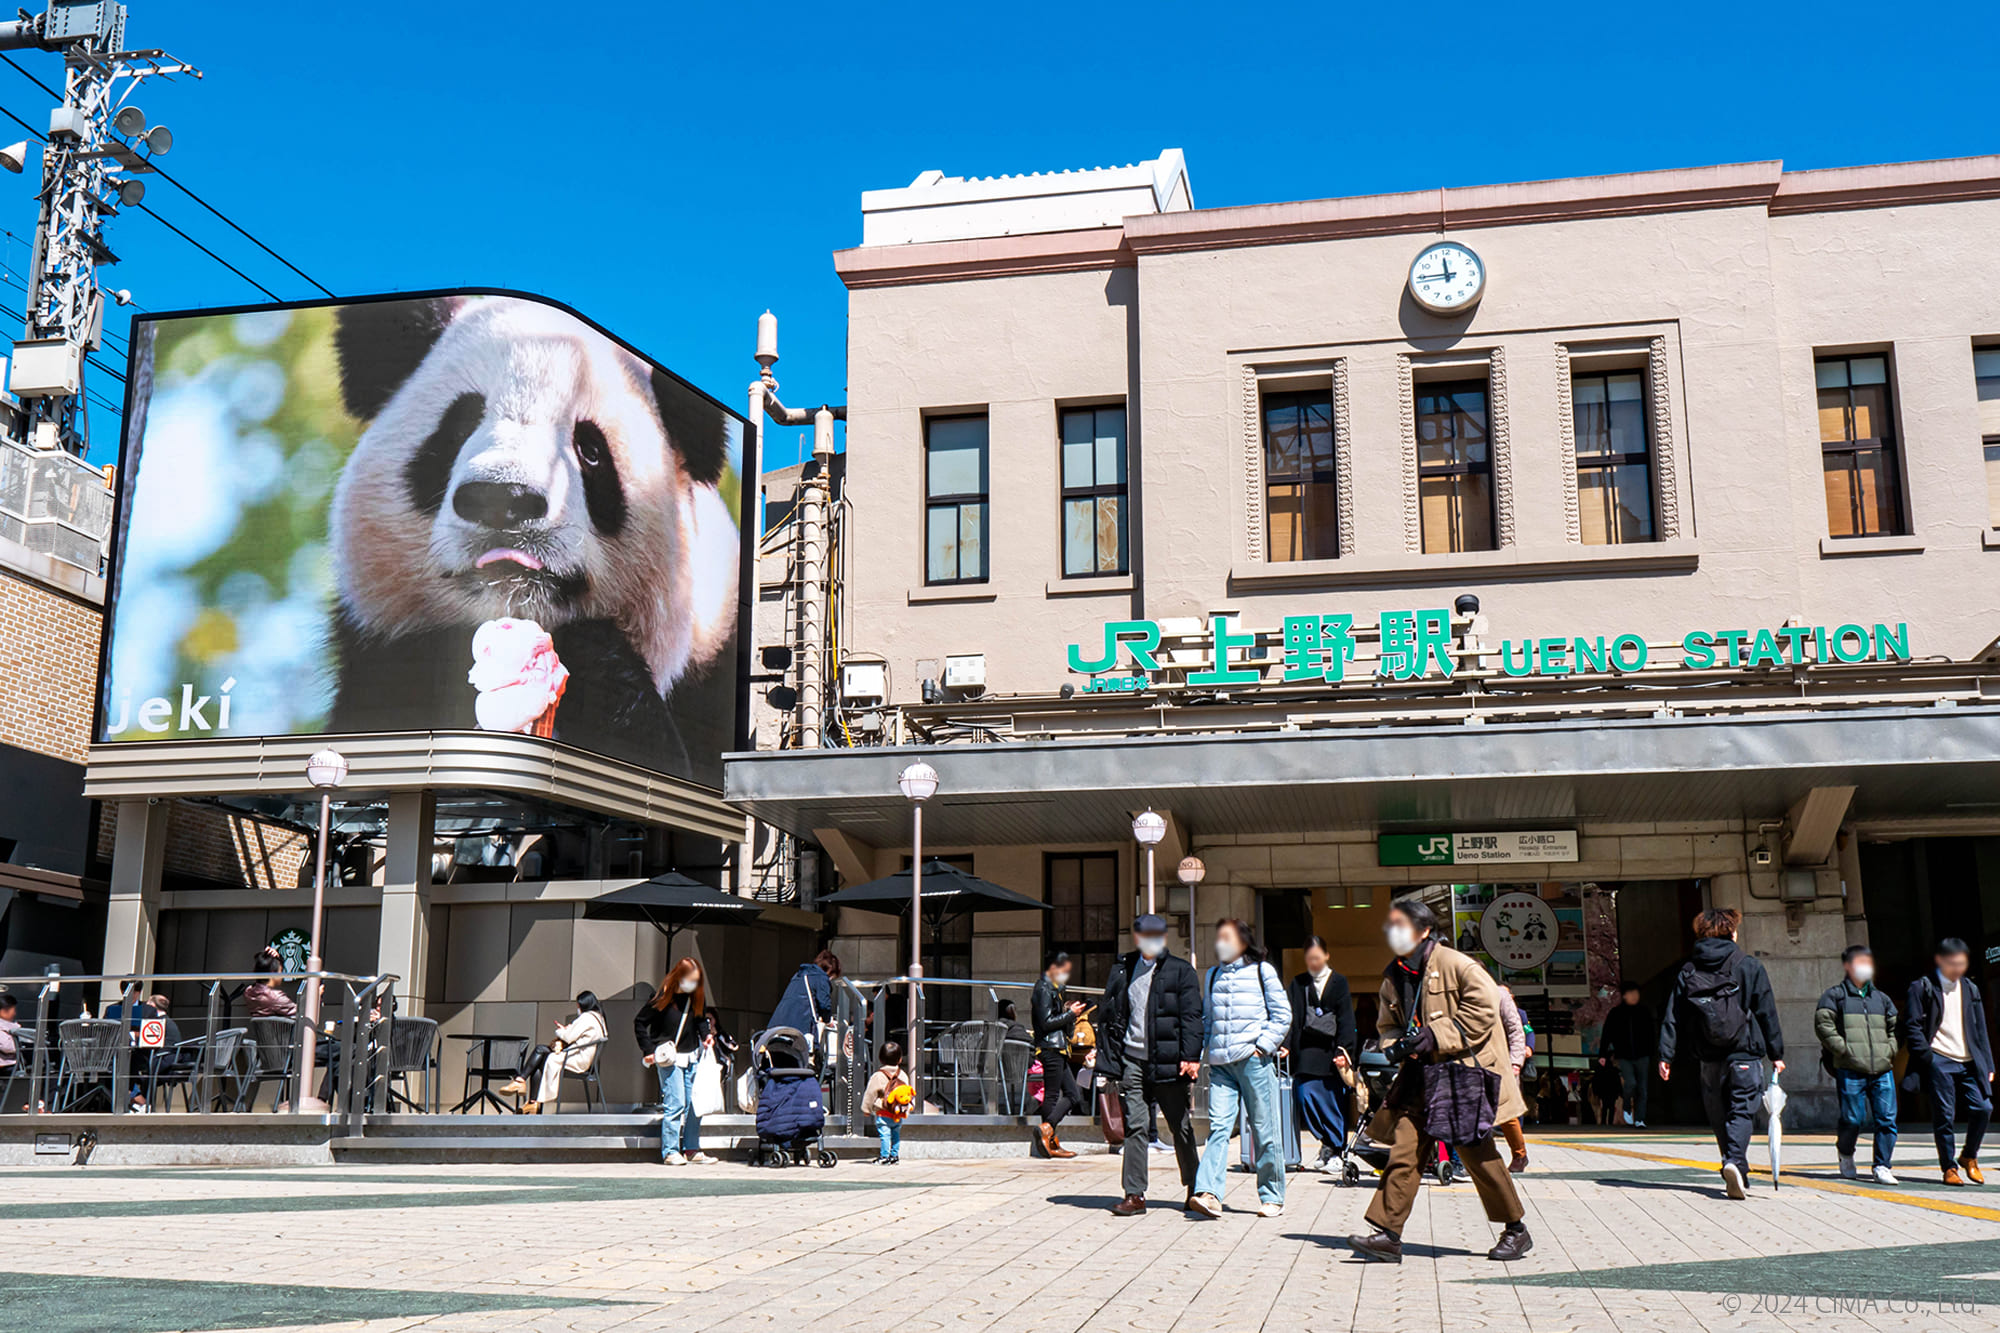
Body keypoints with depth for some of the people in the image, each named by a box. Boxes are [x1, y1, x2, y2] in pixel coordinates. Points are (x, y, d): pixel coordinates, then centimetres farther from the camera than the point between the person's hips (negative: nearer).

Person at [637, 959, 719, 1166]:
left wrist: (707, 1035, 0)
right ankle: (670, 1151, -2)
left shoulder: (697, 997, 3)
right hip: (669, 1058, -6)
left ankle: (692, 1149, 14)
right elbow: (640, 1023, -4)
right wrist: (650, 1050, -10)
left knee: (695, 1103, 6)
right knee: (675, 1103, -10)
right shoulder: (663, 999, -12)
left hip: (692, 1056, 6)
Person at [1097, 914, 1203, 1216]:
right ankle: (1135, 1194, 2)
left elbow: (1191, 1017, -3)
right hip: (1131, 1059, 2)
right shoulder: (1121, 970, 11)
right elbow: (1108, 1015, 12)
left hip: (1167, 1061, -2)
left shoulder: (1181, 971, 2)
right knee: (1135, 1126, -2)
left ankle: (1195, 1190, 23)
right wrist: (1106, 1060, 6)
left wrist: (1191, 1057, -13)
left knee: (1181, 1128, 8)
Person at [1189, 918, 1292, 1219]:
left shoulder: (1263, 971, 5)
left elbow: (1282, 1015, 3)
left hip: (1253, 1059, -3)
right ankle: (1208, 1193, -19)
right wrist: (1207, 1050, 11)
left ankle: (1272, 1197, 10)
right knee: (1218, 1126, -9)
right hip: (1220, 1063, 3)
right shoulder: (1212, 976, 19)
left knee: (1264, 1130, 0)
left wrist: (1263, 1045, -6)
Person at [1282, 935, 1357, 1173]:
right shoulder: (1298, 983, 12)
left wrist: (1344, 1050, -10)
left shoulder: (1339, 982, 7)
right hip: (1306, 1053, 2)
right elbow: (1292, 1017, 7)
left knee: (1334, 1103, 0)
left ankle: (1333, 1148, 11)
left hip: (1330, 1053, -1)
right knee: (1306, 1096, -9)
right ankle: (1329, 1143, 3)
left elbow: (1346, 1019, 1)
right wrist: (1286, 1045, -6)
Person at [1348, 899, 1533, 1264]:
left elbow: (1484, 1006, -16)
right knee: (1405, 1148, -4)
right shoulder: (1394, 977, 9)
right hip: (1422, 1075, 6)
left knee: (1475, 1150, -1)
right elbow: (1387, 1024, 21)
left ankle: (1516, 1231, 17)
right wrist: (1396, 1046, -3)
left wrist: (1436, 1037, -18)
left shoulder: (1455, 964, -12)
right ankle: (1387, 1234, -5)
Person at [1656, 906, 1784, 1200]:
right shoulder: (1749, 966, -1)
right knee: (1741, 1112, -3)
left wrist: (1666, 1055, 3)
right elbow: (1767, 1013, 1)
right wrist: (1776, 1053, 6)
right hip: (1745, 1055, -2)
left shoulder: (1688, 970, 6)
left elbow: (1672, 1017, 2)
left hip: (1710, 1060, 3)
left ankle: (1736, 1173, 18)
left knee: (1719, 1117, 14)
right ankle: (1735, 1162, -25)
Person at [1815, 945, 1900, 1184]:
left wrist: (1890, 1050, 11)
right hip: (1850, 1070, -4)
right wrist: (1845, 1049, -12)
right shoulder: (1835, 995, 3)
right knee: (1853, 1119, -3)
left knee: (1887, 1118, -3)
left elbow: (1896, 1027, 27)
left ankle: (1882, 1166, 5)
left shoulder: (1881, 998, 19)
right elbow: (1823, 1025, -5)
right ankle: (1846, 1156, 23)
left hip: (1882, 1069, 5)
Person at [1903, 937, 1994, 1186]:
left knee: (1983, 1108, -6)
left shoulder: (1970, 988, 17)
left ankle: (1969, 1157, 16)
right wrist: (1926, 1058, -14)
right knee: (1944, 1116, -3)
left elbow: (1980, 1029, 19)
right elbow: (1912, 1025, -4)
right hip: (1939, 1061, -4)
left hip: (1968, 1062, 4)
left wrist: (1987, 1064, 13)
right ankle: (1949, 1167, 8)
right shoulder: (1923, 987, 1)